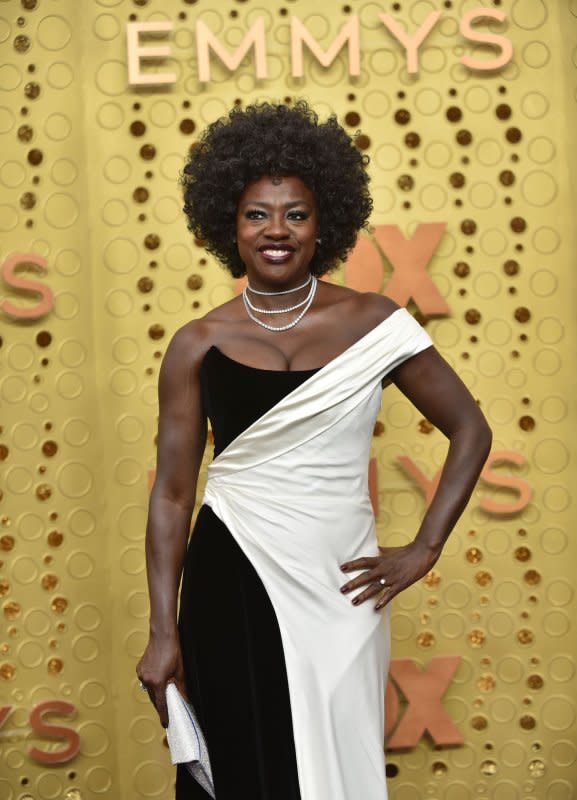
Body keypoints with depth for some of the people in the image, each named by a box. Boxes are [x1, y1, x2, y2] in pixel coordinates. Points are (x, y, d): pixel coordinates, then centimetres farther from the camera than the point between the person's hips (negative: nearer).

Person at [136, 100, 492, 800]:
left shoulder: (374, 325, -2)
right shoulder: (199, 346, -1)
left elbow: (470, 431, 5)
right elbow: (172, 490, 0)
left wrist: (425, 548, -2)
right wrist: (163, 631, -3)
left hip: (338, 586, 0)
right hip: (231, 583, 0)